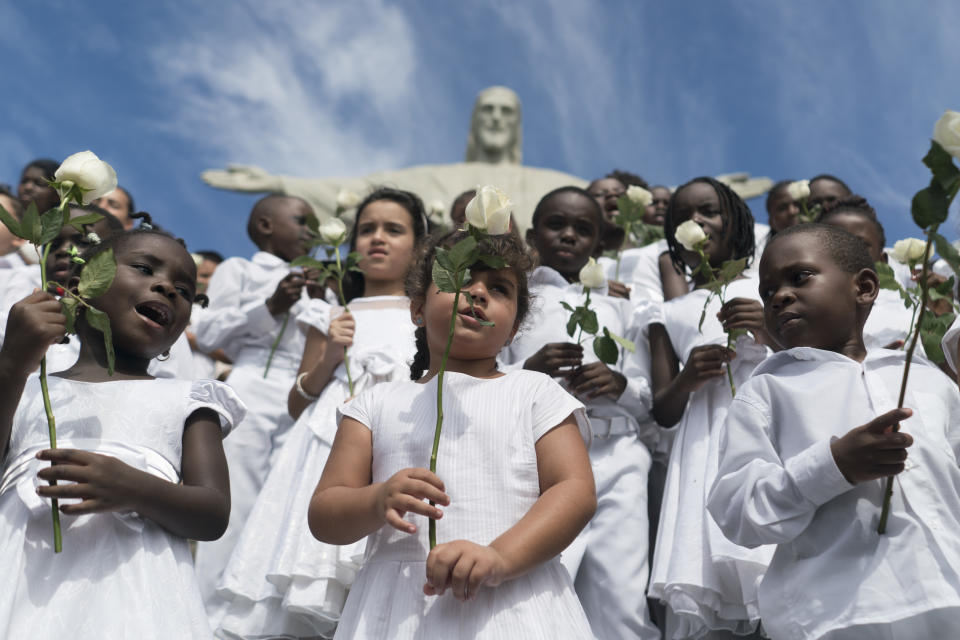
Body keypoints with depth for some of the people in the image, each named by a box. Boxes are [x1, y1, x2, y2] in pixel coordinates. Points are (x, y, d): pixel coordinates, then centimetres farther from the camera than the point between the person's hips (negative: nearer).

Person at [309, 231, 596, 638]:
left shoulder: (535, 392, 10)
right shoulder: (378, 403, 14)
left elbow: (576, 491, -3)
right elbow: (323, 518, 8)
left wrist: (500, 557, -19)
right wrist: (377, 502, -14)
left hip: (512, 602, -1)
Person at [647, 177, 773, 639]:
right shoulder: (670, 316, 18)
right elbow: (663, 414, 14)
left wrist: (774, 331, -8)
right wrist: (686, 380, -7)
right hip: (708, 452, 1)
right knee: (704, 595, -9)